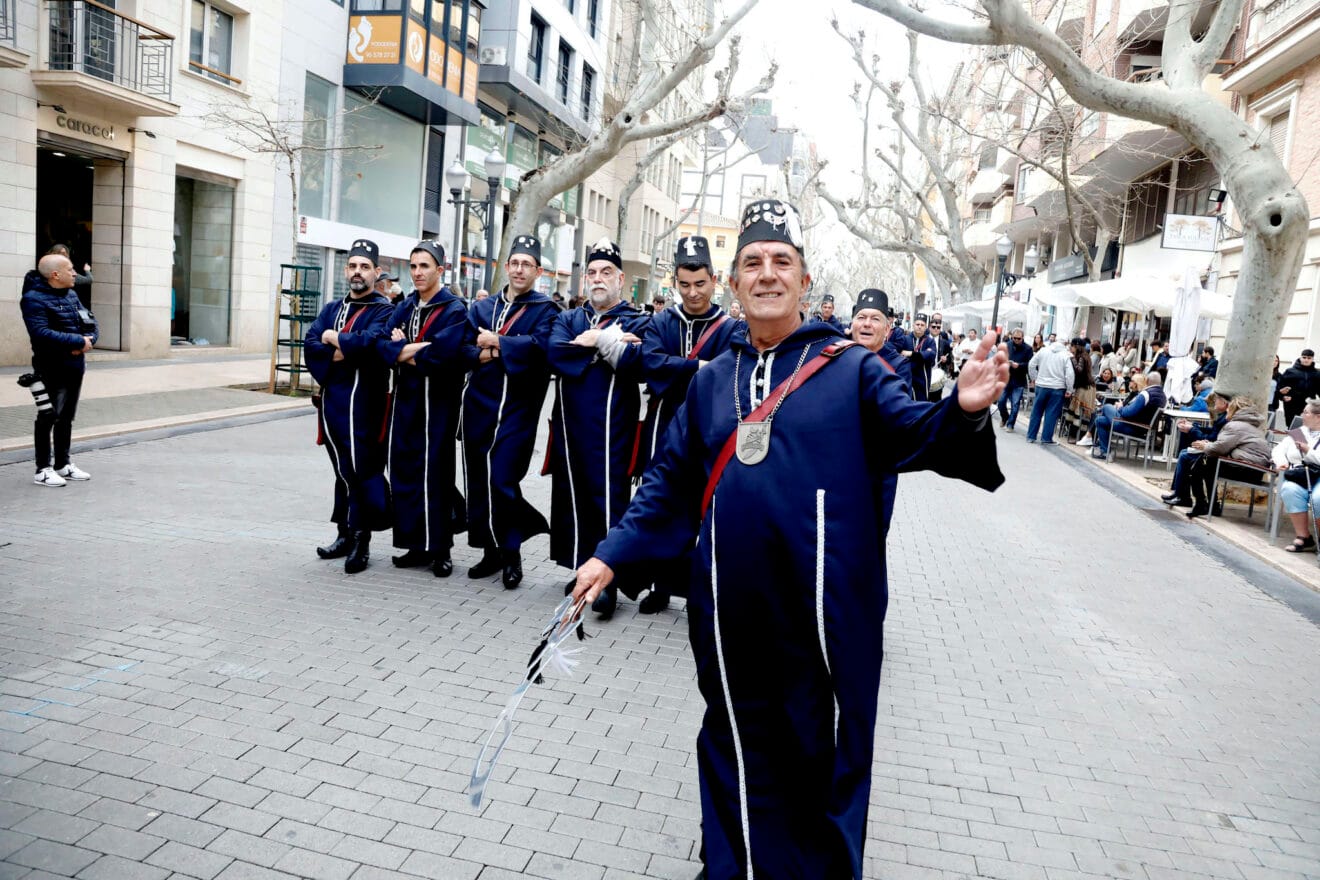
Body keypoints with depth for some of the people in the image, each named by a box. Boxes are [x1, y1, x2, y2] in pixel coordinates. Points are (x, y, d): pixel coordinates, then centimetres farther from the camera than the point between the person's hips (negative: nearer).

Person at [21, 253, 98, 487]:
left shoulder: (72, 295, 11)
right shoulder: (34, 299, -14)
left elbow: (92, 325, 10)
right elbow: (42, 334, -26)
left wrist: (88, 341, -12)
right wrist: (79, 341, -22)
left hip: (75, 367, 8)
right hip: (52, 370, -8)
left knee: (66, 418, 15)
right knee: (48, 418, -2)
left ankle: (63, 464, 26)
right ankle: (43, 469, 5)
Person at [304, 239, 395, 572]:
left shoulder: (383, 310, -2)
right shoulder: (332, 308, 17)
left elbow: (372, 341, -22)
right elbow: (310, 344, 4)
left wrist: (335, 339, -8)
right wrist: (337, 355, -14)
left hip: (364, 401, -6)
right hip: (332, 399, 6)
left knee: (363, 469, -5)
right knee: (343, 470, 13)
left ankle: (361, 540, 3)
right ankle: (345, 534, 22)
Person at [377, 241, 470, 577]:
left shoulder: (455, 309, -6)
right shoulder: (404, 307, 14)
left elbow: (444, 353, -22)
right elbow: (385, 347, 0)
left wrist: (404, 350, -7)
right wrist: (419, 348, -17)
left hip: (438, 404, -6)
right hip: (405, 401, 6)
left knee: (435, 474, -4)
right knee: (404, 472, 8)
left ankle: (439, 549, 6)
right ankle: (415, 545, 18)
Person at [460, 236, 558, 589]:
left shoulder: (545, 309, 1)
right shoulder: (482, 308, 15)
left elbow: (540, 346, -17)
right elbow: (462, 347, 6)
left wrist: (497, 342, -11)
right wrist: (482, 355, -14)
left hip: (517, 408, -5)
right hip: (479, 404, 5)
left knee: (503, 480, -11)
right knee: (478, 481, 8)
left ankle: (511, 552, 8)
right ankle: (491, 551, 22)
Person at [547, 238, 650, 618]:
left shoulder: (637, 322, 3)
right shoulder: (568, 320, 15)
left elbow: (636, 363, -18)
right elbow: (556, 353, -8)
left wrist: (594, 340, -11)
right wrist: (611, 343, -12)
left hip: (611, 427, -5)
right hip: (570, 424, 5)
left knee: (608, 496, -5)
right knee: (572, 495, 10)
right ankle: (583, 567, 23)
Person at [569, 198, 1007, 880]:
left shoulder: (850, 369, -1)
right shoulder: (712, 381, 10)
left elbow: (913, 433, -12)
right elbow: (671, 483, 13)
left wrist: (962, 410, -33)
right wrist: (612, 555, 7)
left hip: (823, 612, -3)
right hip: (731, 612, 3)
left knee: (824, 759, 10)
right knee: (736, 753, 18)